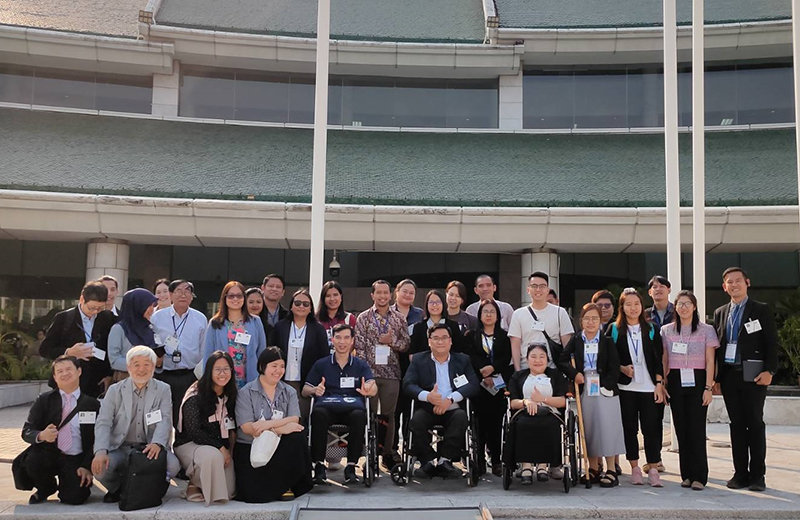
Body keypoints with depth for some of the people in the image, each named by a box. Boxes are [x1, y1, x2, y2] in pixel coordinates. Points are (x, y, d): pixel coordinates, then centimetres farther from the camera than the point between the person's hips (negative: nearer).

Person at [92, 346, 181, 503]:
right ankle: (117, 489, 6)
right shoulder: (115, 390, 7)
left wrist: (157, 443, -30)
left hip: (150, 449, 0)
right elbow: (103, 423, -3)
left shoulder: (163, 390, 6)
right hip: (119, 449, 0)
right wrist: (101, 451, -23)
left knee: (173, 465, -29)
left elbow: (165, 420, -8)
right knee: (99, 466, -30)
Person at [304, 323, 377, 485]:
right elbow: (305, 390, 16)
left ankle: (351, 466, -25)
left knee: (359, 415, -35)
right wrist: (315, 390, -9)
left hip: (352, 406, 0)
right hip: (327, 406, 0)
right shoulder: (321, 364, 20)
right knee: (318, 413, -35)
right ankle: (319, 465, -23)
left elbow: (373, 388, 1)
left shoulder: (361, 365, 18)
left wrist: (369, 390, -25)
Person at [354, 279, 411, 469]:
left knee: (389, 414, 6)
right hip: (369, 371, -1)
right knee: (369, 413, 4)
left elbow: (406, 344, 8)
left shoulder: (399, 318, 8)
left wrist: (392, 341, -10)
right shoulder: (363, 318, 2)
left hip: (391, 373, 2)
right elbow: (359, 347, -1)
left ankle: (388, 452, 16)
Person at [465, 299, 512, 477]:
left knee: (496, 422, -2)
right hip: (478, 383, 0)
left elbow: (507, 358, 2)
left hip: (499, 384, 1)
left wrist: (492, 368, -14)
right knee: (480, 421, -3)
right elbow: (471, 357, -1)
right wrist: (483, 374, -12)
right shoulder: (471, 335, 11)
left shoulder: (504, 336, 13)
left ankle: (496, 461, 2)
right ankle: (479, 460, 1)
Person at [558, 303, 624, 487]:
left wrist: (605, 386, -11)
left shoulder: (607, 342, 3)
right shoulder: (575, 341, 8)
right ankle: (594, 469, 17)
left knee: (606, 428, -6)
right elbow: (562, 361, 3)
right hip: (584, 391, 2)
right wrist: (574, 374, -12)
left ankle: (611, 470, 2)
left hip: (605, 391, -2)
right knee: (588, 429, 6)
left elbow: (614, 369, -1)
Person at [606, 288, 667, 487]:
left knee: (651, 427, -3)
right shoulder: (614, 330, 4)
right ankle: (635, 468, 13)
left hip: (649, 387, 0)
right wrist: (622, 368, -10)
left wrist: (659, 383, -2)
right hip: (625, 387, 0)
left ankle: (653, 469, 3)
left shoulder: (651, 330, 8)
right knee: (629, 428, 4)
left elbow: (658, 359, 5)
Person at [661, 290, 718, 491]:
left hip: (697, 381, -2)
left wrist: (708, 388, -7)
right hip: (675, 382, 2)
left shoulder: (706, 330, 3)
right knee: (681, 428, 3)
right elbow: (664, 361, 11)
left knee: (696, 428, -5)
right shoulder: (666, 331, 9)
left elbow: (710, 362, 0)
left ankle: (699, 476, 1)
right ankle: (687, 474, 11)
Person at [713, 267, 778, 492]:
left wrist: (769, 371, -15)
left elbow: (772, 343, -4)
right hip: (729, 376, 4)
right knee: (736, 424, 7)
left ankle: (757, 475, 9)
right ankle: (740, 473, 13)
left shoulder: (762, 310, 1)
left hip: (753, 375, -4)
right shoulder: (720, 313, 13)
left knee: (755, 423, 1)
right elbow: (716, 346, 12)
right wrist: (715, 377, 7)